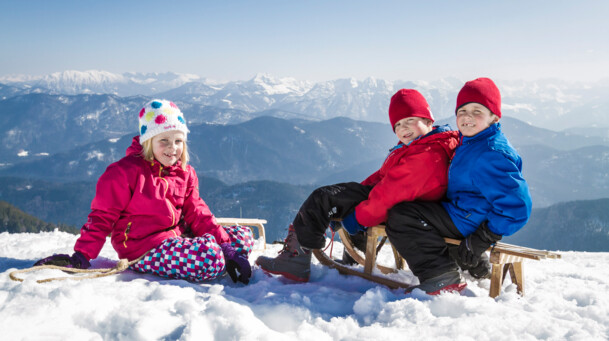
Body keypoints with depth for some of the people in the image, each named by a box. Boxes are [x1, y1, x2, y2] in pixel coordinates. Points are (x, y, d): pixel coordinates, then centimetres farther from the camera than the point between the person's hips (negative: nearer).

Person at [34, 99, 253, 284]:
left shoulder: (185, 174, 11)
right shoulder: (126, 171, -9)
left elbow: (197, 213, 11)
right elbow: (102, 216, -8)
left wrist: (223, 242, -3)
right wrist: (81, 256, -17)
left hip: (176, 238, 7)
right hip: (144, 249, -7)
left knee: (243, 235, -1)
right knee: (210, 259, -31)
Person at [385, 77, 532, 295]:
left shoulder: (493, 154, -23)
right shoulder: (469, 143, 9)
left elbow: (516, 205, -26)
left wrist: (483, 239, -24)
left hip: (467, 219, -11)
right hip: (460, 211, 11)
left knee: (400, 216, -16)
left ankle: (441, 276, -18)